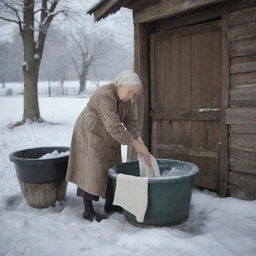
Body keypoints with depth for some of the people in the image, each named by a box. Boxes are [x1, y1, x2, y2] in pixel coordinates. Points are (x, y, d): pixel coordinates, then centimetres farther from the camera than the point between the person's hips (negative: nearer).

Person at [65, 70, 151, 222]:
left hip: (108, 136, 8)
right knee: (91, 171, -7)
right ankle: (88, 210, 3)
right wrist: (135, 145, -31)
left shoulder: (126, 99, -4)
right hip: (90, 134, -8)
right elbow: (114, 126, -33)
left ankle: (109, 206, 18)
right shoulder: (105, 96, -29)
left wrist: (140, 141, -21)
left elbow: (131, 121, -7)